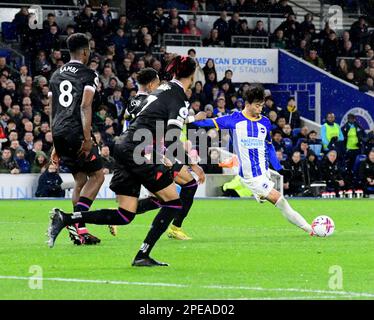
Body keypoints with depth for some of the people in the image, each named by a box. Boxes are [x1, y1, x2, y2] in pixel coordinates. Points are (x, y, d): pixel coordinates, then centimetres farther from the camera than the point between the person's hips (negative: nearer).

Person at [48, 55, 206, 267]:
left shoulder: (163, 90, 19)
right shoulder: (179, 100, -9)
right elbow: (171, 140, -18)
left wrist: (160, 156, 36)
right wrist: (193, 165, -12)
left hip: (125, 147, 9)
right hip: (139, 152, -9)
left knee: (124, 216, 8)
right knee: (174, 202, 0)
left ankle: (64, 219, 1)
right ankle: (143, 256, -5)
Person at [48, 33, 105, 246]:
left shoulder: (56, 75, 20)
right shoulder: (89, 75, -2)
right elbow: (85, 107, -15)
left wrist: (56, 145, 25)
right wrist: (87, 138, -19)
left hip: (58, 133, 7)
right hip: (76, 133, -7)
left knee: (80, 180, 15)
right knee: (97, 175, 3)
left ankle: (81, 232, 7)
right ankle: (76, 221, -14)